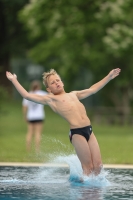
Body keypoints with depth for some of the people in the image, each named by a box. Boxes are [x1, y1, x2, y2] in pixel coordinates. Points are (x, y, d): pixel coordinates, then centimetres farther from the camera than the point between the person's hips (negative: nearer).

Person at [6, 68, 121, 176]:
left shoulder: (73, 94, 25)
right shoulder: (51, 99, 8)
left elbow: (92, 89, 35)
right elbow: (27, 95, 4)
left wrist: (109, 77, 37)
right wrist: (14, 80, 8)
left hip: (89, 130, 6)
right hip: (77, 133, -6)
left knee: (98, 166, 2)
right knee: (88, 167, -4)